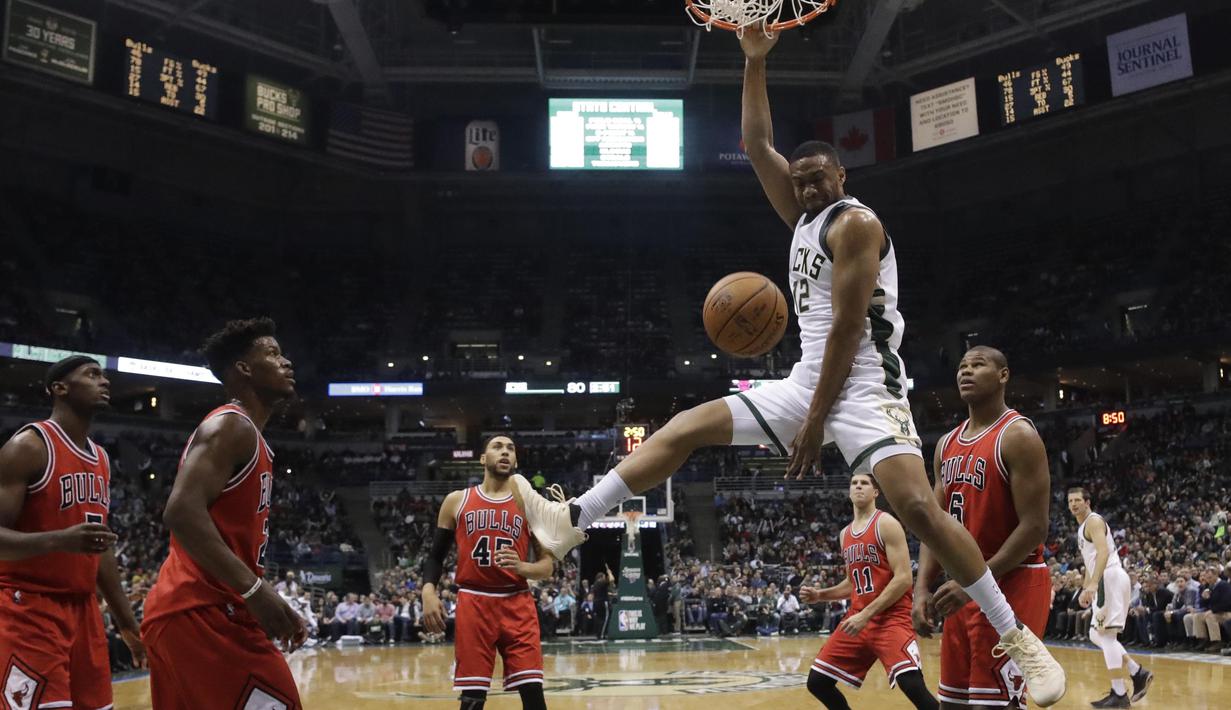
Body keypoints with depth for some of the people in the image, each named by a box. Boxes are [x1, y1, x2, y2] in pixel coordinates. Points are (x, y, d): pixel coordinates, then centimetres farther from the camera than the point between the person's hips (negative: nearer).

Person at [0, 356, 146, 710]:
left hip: (84, 609, 8)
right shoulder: (28, 445, -11)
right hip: (29, 610, -8)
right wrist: (59, 540, -35)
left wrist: (127, 623, 18)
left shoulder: (101, 459, 14)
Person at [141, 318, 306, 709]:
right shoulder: (230, 426, -10)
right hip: (202, 614, -11)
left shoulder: (248, 438, 21)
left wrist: (272, 602, 19)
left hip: (200, 613, 11)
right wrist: (255, 589, -27)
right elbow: (182, 512, -24)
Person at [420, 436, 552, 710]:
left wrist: (522, 568, -14)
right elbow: (436, 555, 11)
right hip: (472, 603, 0)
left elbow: (548, 565, 7)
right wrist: (428, 592, -7)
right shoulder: (456, 501, 9)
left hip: (517, 605, 0)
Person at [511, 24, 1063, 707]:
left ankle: (1017, 638, -9)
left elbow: (849, 327, -15)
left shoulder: (855, 222, -8)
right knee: (687, 426, -1)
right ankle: (572, 521, -4)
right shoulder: (805, 217, 17)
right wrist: (754, 63, 11)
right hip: (804, 382, 8)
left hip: (863, 386, -8)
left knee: (917, 506, -22)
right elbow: (757, 146, 19)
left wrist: (817, 419, -18)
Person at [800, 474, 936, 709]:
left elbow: (903, 578, -16)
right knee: (817, 682, 6)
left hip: (892, 617, -8)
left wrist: (867, 614, -19)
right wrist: (819, 595, 9)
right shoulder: (845, 534, 15)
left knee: (912, 685, -27)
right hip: (858, 617, 8)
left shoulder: (886, 524, -8)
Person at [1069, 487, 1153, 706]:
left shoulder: (1093, 521, -9)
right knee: (1097, 635, 13)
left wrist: (1093, 584, -31)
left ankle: (1119, 695, -10)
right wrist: (1085, 588, 28)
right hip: (1105, 581, 10)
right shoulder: (1083, 526, 22)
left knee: (1106, 634, -11)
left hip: (1111, 578, -10)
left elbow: (1103, 553, -23)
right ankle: (1138, 673, 16)